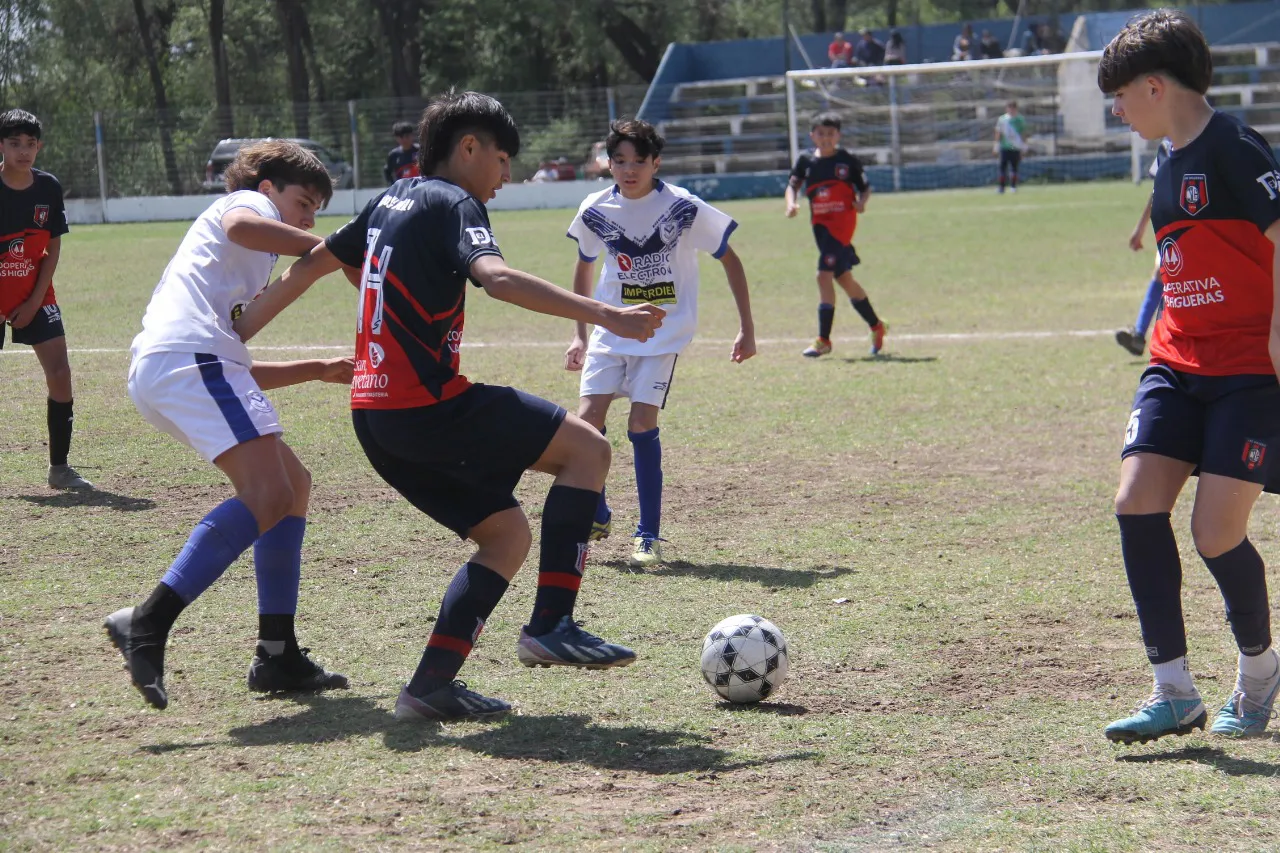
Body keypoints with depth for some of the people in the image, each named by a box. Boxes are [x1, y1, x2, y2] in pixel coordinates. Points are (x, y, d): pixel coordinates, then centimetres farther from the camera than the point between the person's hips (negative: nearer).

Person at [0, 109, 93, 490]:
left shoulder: (48, 187, -2)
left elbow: (53, 248, 4)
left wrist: (35, 301, -3)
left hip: (34, 296, 3)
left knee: (59, 374, -7)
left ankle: (59, 467, 3)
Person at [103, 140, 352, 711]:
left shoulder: (248, 270, 39)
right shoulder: (250, 203, 15)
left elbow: (239, 373, 37)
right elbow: (240, 228, -13)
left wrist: (317, 370, 36)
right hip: (190, 356, -10)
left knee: (293, 485, 15)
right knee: (269, 496, -22)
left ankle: (277, 656, 11)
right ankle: (148, 623, -31)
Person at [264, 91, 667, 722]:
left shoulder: (393, 200, 20)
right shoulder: (452, 203, -7)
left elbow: (311, 264, 27)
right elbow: (497, 278, -27)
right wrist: (604, 315, -33)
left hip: (375, 414, 9)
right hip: (426, 405, -9)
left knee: (508, 534, 12)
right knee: (587, 449, -4)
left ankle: (432, 684, 3)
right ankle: (551, 625, -10)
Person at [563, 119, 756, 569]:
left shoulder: (684, 208, -14)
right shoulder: (595, 211, -5)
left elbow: (729, 260, -2)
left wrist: (746, 328, -2)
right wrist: (579, 334, 15)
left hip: (664, 332, -3)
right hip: (610, 329, 3)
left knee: (641, 423, -15)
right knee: (587, 420, -8)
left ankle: (649, 535, -2)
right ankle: (596, 515, 16)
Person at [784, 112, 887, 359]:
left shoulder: (848, 160, -3)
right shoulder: (806, 160, 6)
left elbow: (865, 187, 3)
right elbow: (793, 184, 4)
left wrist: (862, 202, -16)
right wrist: (791, 203, -15)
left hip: (842, 222, -6)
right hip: (820, 224, 6)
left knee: (824, 275, -17)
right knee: (843, 278, 15)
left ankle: (823, 340, -14)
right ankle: (876, 326, 34)